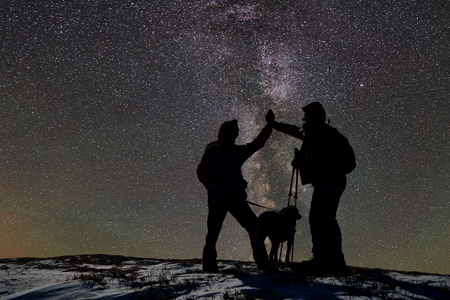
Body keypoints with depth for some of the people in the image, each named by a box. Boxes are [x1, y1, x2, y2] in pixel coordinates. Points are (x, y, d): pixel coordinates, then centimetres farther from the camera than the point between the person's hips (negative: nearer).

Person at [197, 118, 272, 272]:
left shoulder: (238, 151, 14)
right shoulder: (212, 151, 1)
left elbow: (258, 142, 13)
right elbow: (201, 171, -6)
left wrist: (269, 126, 6)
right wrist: (211, 185, -22)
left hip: (236, 198, 4)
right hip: (217, 200, -4)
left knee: (254, 227, -4)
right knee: (213, 232, 0)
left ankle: (262, 261, 2)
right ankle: (209, 263, 17)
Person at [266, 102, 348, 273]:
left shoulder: (319, 131, -10)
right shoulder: (312, 132, 21)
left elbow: (324, 157, -20)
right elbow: (297, 131, 36)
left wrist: (301, 164, -13)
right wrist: (274, 124, 41)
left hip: (331, 182, -11)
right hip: (323, 183, 11)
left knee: (326, 220, -15)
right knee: (316, 220, 10)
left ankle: (336, 261, -16)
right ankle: (321, 259, 12)